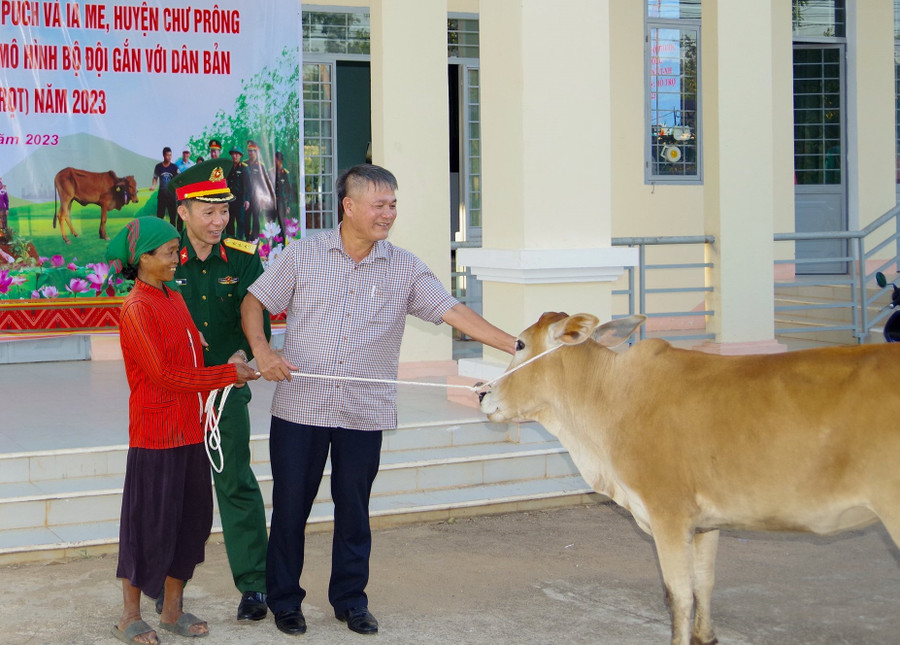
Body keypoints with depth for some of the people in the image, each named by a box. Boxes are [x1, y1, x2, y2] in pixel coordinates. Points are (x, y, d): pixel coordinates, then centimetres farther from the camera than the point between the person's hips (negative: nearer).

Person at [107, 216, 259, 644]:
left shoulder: (175, 300, 13)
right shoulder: (136, 308, -14)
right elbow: (163, 375, -18)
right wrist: (227, 375, -14)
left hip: (190, 431, 8)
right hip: (156, 434, -8)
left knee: (189, 520, 12)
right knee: (151, 524, 0)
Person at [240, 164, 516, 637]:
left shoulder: (405, 269, 2)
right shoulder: (303, 254, 0)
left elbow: (454, 313, -5)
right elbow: (255, 302, 5)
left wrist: (518, 347, -15)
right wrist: (262, 352, -12)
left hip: (365, 415, 1)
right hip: (300, 407, -1)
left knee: (354, 511, 10)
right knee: (290, 508, 6)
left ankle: (351, 601, 26)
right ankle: (284, 601, 22)